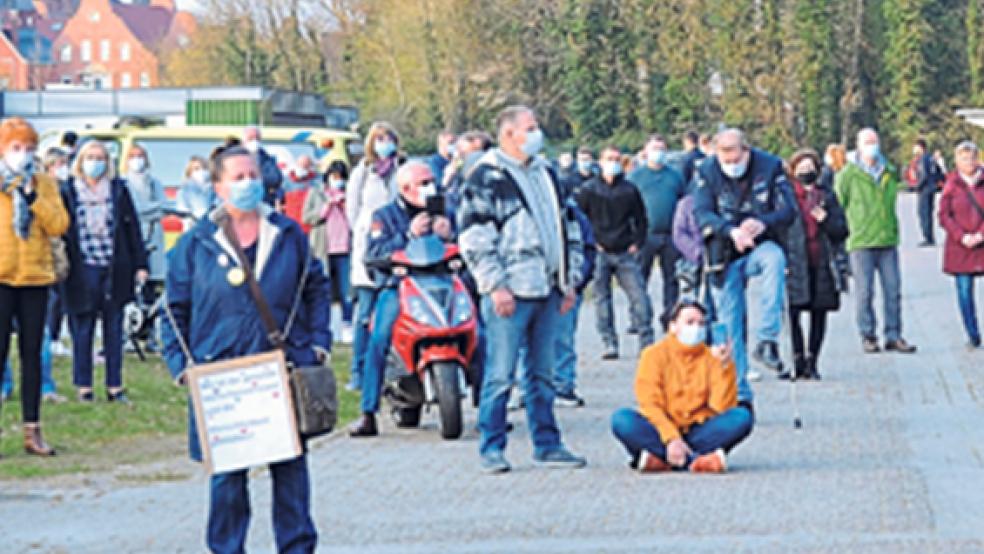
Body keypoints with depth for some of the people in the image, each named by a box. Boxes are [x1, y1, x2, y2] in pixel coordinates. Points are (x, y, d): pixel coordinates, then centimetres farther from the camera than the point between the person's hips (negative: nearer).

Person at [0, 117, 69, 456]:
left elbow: (59, 225, -4)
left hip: (35, 277, 3)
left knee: (32, 353, 6)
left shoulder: (44, 184, 8)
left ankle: (32, 431, 10)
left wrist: (32, 196, -11)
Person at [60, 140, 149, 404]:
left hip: (115, 270, 1)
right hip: (82, 271, -1)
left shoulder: (118, 190, 7)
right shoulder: (68, 192, 3)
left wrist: (140, 264, 4)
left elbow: (132, 228, 8)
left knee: (114, 330, 5)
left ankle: (115, 386, 10)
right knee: (82, 330, 2)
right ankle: (84, 387, 10)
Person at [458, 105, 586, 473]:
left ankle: (547, 444, 18)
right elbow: (473, 237, -10)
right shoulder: (486, 177, -5)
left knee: (543, 373, 12)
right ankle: (491, 448, 1)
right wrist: (495, 286, -15)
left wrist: (570, 280, 17)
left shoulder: (545, 173, 18)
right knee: (500, 374, -5)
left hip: (546, 291, 7)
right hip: (510, 292, -7)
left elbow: (569, 227, 24)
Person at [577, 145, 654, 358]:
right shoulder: (589, 190, 2)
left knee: (639, 295, -7)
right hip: (600, 253, -1)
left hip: (625, 253, 1)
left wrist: (637, 243, 3)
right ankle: (609, 344, 4)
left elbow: (641, 219, 15)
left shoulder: (630, 190, 7)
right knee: (602, 298, 0)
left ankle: (647, 341, -4)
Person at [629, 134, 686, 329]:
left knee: (671, 278, 5)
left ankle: (669, 317, 12)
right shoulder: (636, 176, 7)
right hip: (645, 235, -2)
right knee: (640, 278, -2)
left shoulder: (675, 176, 14)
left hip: (671, 236, 2)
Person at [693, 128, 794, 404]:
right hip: (725, 256, 1)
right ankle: (739, 393, 9)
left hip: (760, 246, -1)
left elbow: (788, 209, -10)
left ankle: (767, 340, -35)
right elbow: (702, 213, -14)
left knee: (775, 258, -37)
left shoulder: (770, 166, -6)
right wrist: (731, 232, -32)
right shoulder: (706, 172, -5)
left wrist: (763, 223, -31)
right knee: (730, 325, -1)